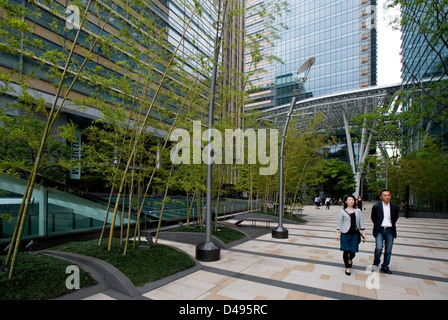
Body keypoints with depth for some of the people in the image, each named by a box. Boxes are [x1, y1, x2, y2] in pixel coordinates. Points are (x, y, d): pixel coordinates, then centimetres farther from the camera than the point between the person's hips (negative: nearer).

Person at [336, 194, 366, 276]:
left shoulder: (358, 211, 9)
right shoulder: (342, 211, 2)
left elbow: (361, 223, 10)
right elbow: (339, 223, 3)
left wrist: (363, 234, 4)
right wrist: (337, 233, -1)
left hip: (355, 234, 2)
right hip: (345, 234, -2)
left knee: (353, 251, 1)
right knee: (346, 251, 1)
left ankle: (350, 259, 37)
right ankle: (347, 267, 20)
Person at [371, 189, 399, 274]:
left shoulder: (394, 207, 4)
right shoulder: (376, 207, -2)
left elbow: (395, 218, 20)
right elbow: (373, 218, 10)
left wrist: (391, 225, 12)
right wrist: (377, 225, 7)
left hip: (390, 231, 3)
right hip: (380, 230, -3)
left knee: (388, 251, 8)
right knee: (379, 248, -15)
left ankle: (385, 267, 24)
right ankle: (375, 264, 10)